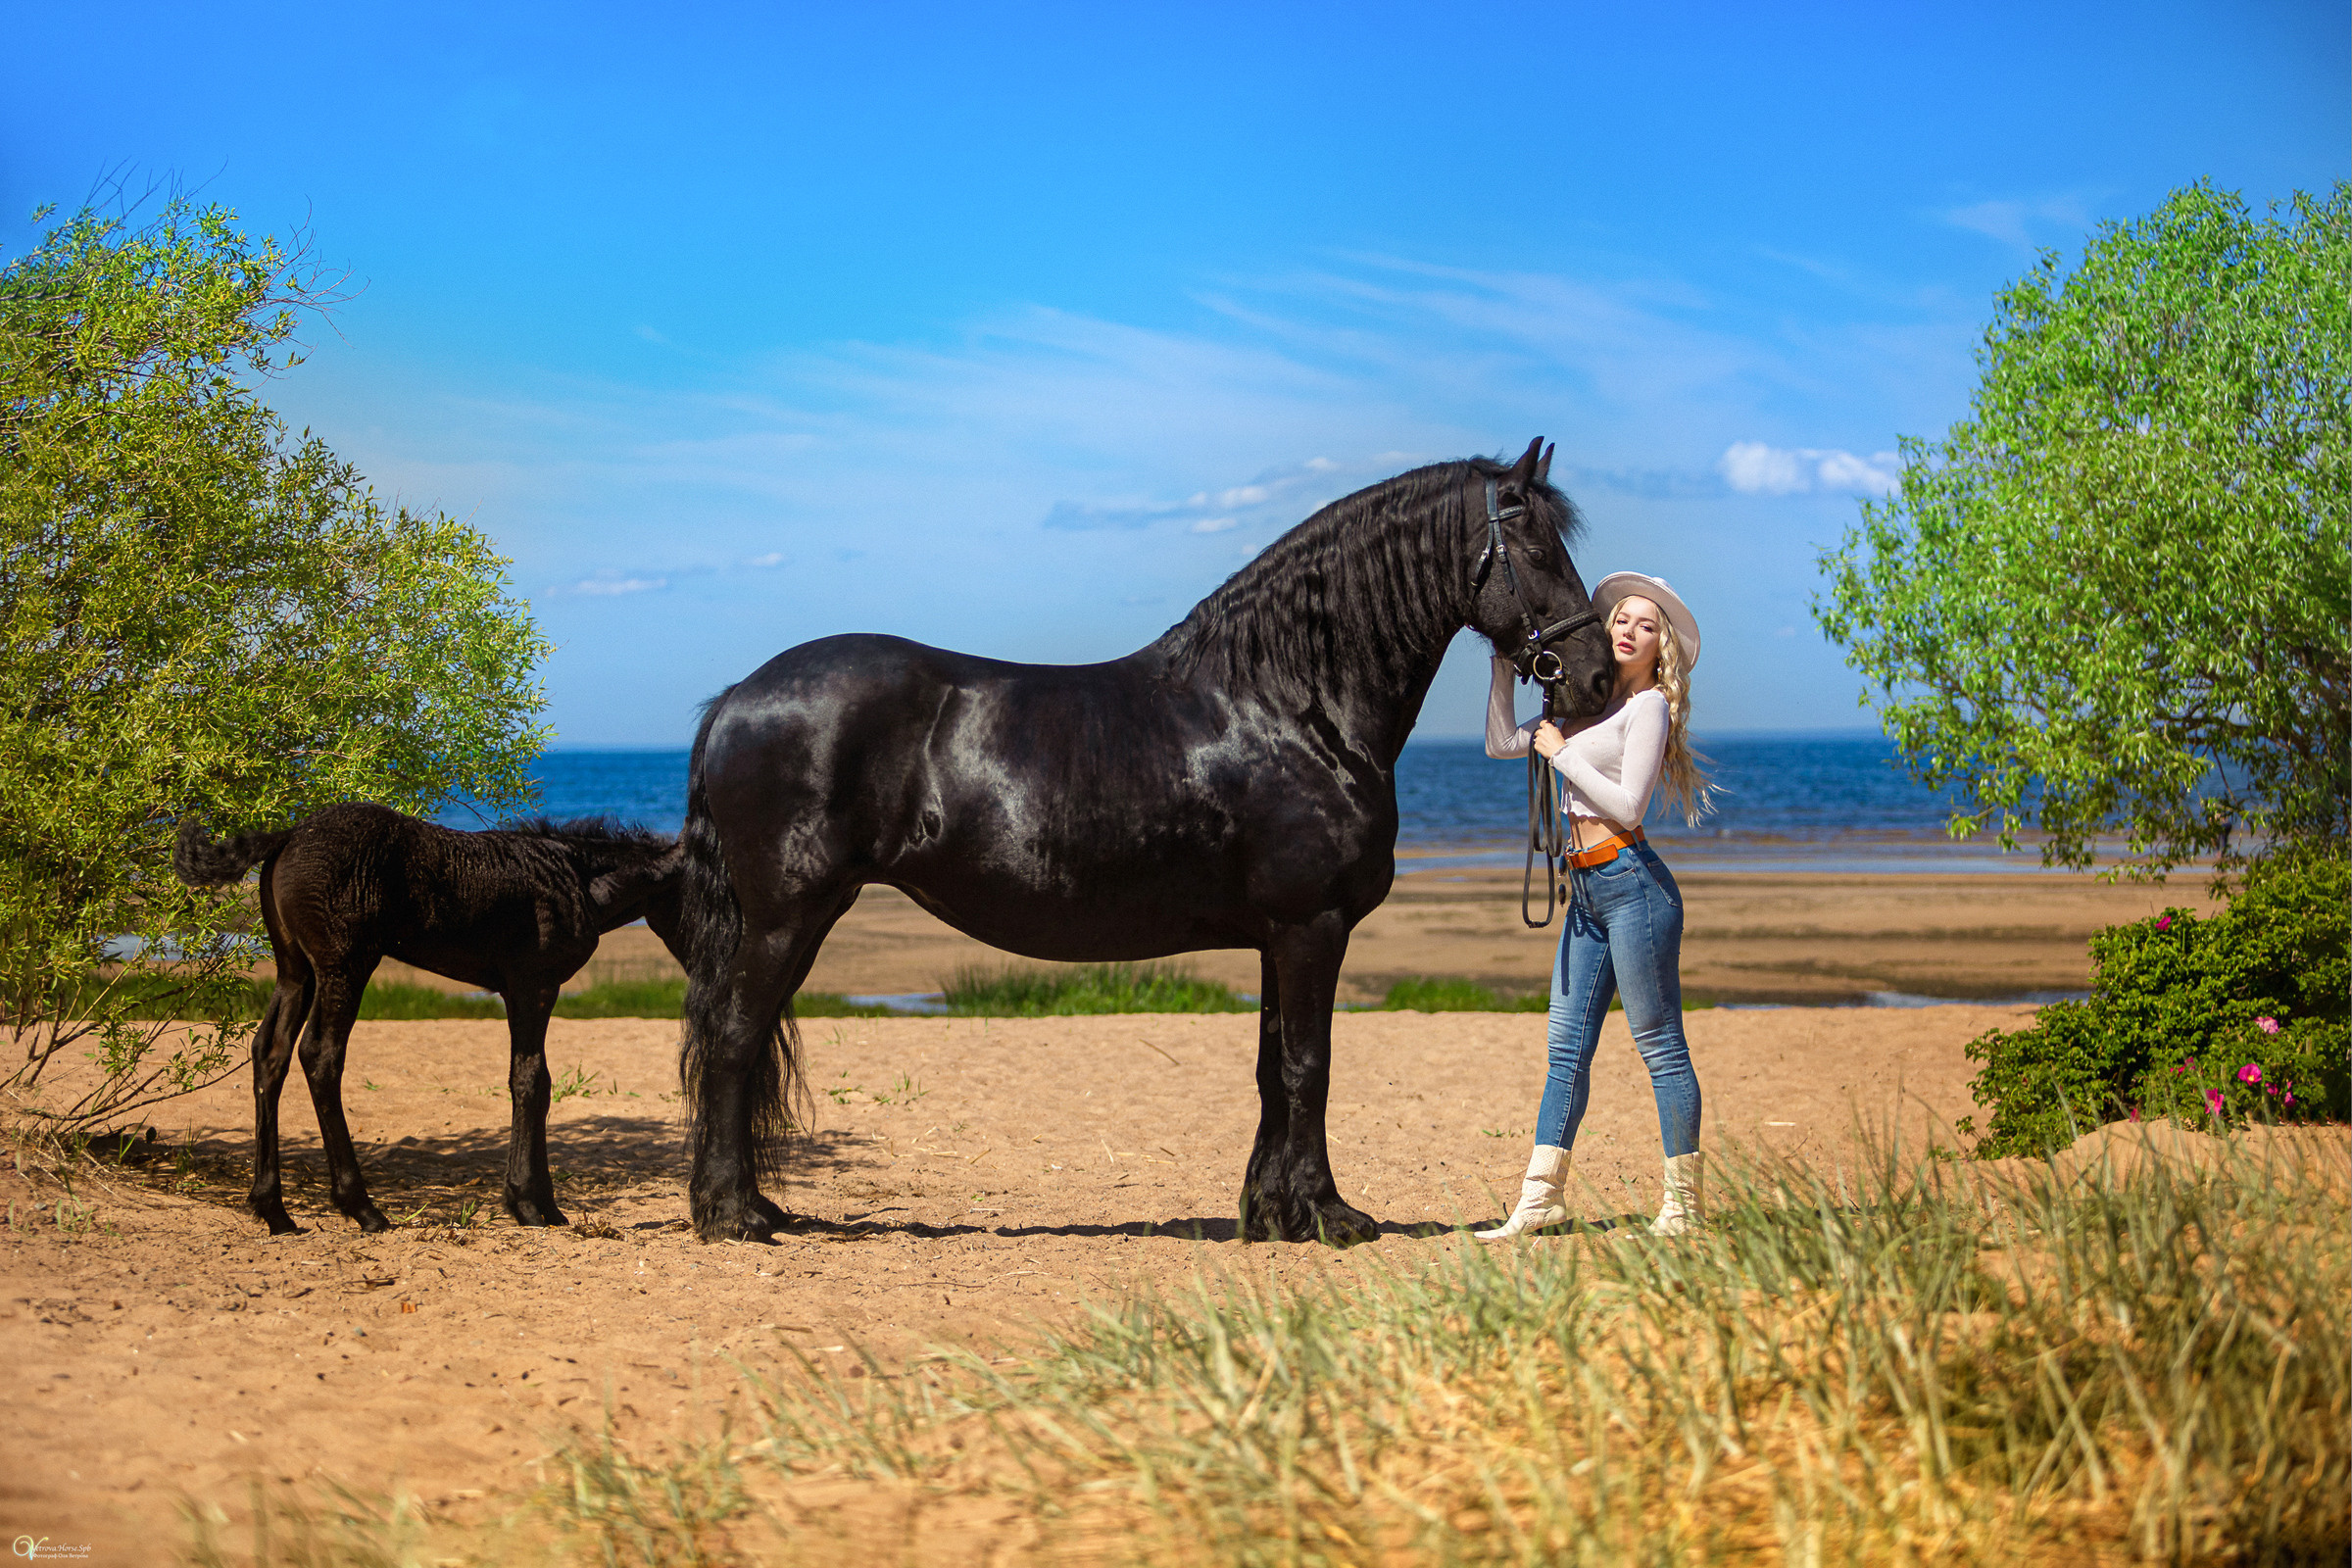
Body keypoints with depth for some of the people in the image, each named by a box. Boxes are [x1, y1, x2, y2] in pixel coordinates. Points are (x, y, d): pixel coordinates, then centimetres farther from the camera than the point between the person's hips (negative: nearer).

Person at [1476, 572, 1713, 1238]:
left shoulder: (1648, 706, -6)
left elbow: (1626, 805, -16)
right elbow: (1501, 744, 19)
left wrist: (1561, 753, -10)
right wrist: (1503, 667, 12)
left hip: (1631, 882, -8)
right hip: (1586, 890, 8)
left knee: (1660, 1046, -3)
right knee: (1566, 1045, 8)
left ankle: (1683, 1203, 2)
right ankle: (1541, 1197, 10)